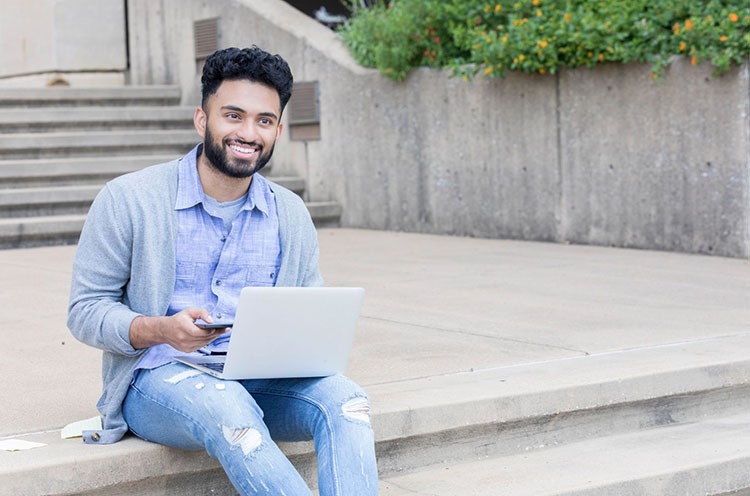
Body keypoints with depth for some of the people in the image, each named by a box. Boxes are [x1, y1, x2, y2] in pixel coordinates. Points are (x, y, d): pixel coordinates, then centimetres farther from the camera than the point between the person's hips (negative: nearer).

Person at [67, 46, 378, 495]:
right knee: (229, 408, -38)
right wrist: (161, 330, -21)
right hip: (159, 379, -4)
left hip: (261, 380, 4)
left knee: (345, 399, -27)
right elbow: (85, 310, -1)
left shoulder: (291, 215, 12)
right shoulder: (128, 200, -2)